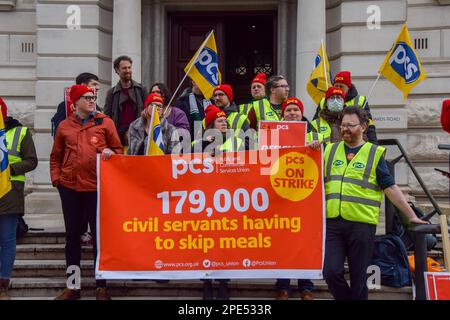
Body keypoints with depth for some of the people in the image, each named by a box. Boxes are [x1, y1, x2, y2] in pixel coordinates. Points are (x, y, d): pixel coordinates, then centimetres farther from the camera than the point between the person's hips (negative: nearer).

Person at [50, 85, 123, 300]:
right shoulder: (64, 126, 9)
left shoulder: (104, 122, 5)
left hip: (96, 187, -2)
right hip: (69, 188, 2)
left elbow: (118, 150, 7)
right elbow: (56, 156, 14)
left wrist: (110, 153, -14)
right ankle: (72, 286, 20)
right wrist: (55, 178, 2)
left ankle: (101, 287, 12)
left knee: (99, 235, 3)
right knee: (72, 235, 9)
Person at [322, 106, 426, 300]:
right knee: (331, 272, -6)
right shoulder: (330, 150, 13)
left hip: (362, 224, -2)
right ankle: (345, 298, 19)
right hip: (333, 222, 2)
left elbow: (390, 188, 4)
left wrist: (411, 216, 1)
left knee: (358, 277, 4)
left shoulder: (375, 153, 5)